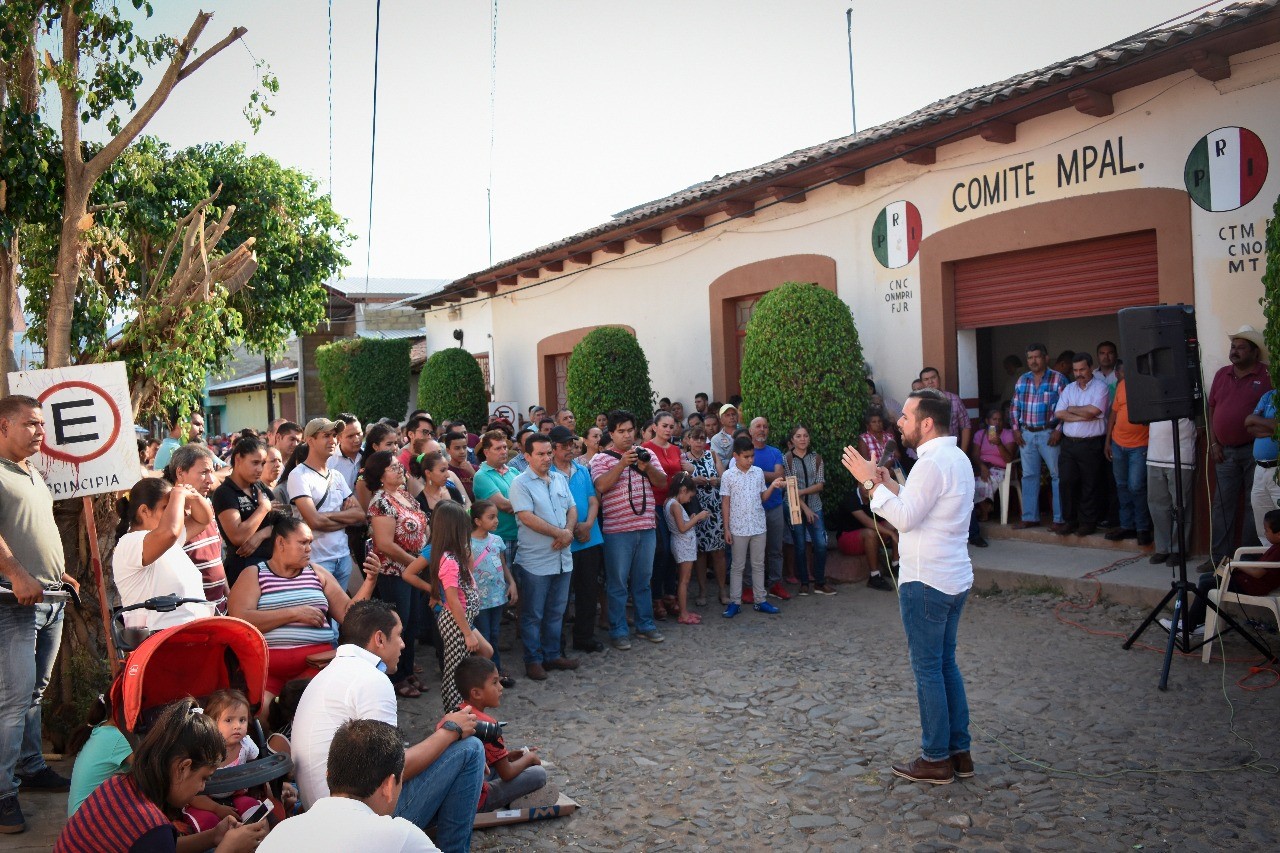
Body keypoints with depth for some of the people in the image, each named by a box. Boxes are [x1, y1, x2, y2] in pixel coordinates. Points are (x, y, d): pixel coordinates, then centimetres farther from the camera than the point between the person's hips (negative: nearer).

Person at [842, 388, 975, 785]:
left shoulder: (932, 463, -19)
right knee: (946, 663, 17)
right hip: (954, 577, 10)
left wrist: (872, 482, -19)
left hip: (926, 581, -10)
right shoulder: (957, 458, 13)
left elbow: (905, 518, -23)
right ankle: (959, 751, 24)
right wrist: (892, 485, 10)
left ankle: (936, 759, 10)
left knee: (928, 669, 0)